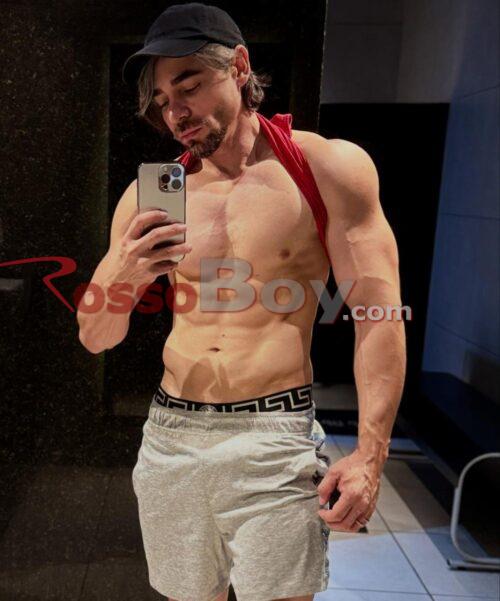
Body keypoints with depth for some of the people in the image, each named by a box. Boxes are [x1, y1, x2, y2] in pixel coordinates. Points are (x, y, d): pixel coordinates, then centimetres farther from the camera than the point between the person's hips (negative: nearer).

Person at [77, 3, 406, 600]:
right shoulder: (149, 195, 5)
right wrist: (122, 278, -14)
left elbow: (378, 315, -6)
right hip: (169, 435, 4)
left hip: (275, 438, -3)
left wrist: (369, 453, -15)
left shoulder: (329, 167, -3)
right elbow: (95, 337, 8)